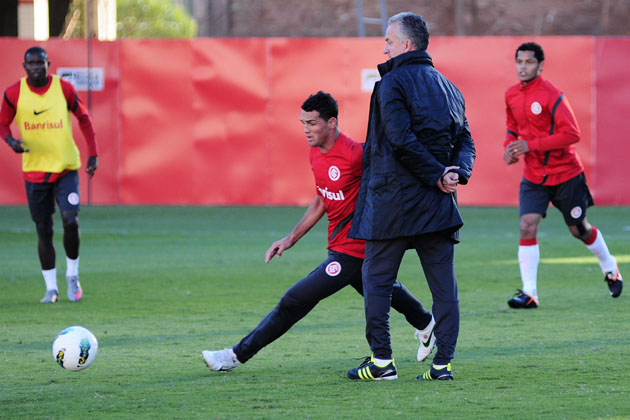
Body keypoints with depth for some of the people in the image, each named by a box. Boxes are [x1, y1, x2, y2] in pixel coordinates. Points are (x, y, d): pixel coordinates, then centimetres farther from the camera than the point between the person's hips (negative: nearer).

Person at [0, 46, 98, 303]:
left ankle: (72, 275, 7)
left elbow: (83, 118, 8)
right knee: (43, 230, 2)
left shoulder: (64, 89, -3)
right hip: (34, 170, 1)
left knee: (70, 221, -16)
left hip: (66, 167, -1)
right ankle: (51, 288, 12)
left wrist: (93, 154, 4)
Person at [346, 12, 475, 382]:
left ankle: (382, 359, 3)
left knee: (377, 280, 4)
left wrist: (437, 175, -13)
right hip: (437, 201, 6)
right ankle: (443, 362, 2)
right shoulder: (448, 87, 15)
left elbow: (402, 139, -18)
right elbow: (465, 140, 9)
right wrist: (457, 172, -6)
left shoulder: (393, 83, -7)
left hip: (393, 198, -6)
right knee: (444, 284, 5)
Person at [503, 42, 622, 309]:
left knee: (579, 230, 10)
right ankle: (529, 293, -14)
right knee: (528, 225, -15)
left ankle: (610, 269, 39)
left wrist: (531, 145, -26)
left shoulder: (551, 95, -18)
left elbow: (572, 134, -23)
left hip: (565, 174, -4)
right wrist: (510, 148, -3)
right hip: (533, 176, 4)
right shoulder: (511, 96, 3)